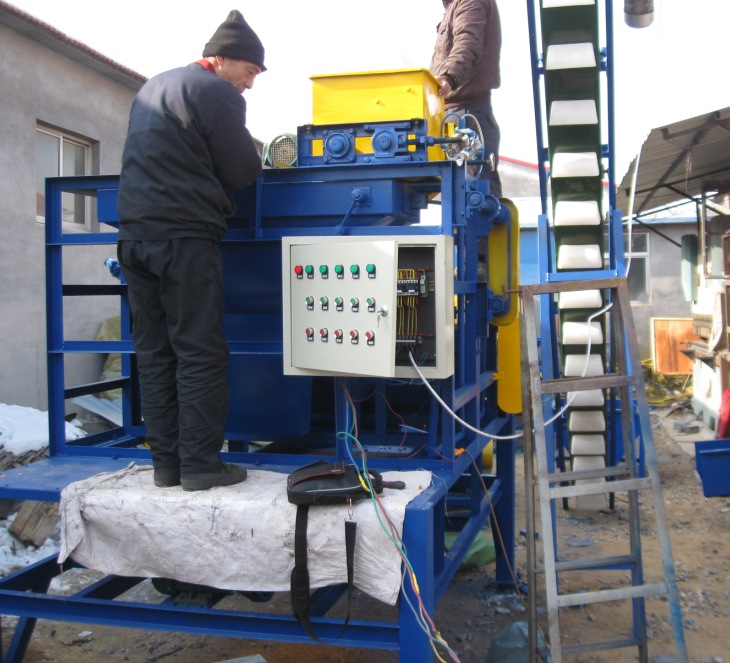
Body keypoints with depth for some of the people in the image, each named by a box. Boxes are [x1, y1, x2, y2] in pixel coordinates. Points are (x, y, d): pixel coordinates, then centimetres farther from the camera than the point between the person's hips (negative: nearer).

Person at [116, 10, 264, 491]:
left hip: (135, 233, 8)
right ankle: (201, 464, -1)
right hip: (185, 238, -8)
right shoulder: (216, 92, -5)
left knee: (154, 354, 8)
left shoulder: (150, 89, 22)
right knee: (200, 352, -3)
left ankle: (166, 462, 12)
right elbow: (243, 172, -5)